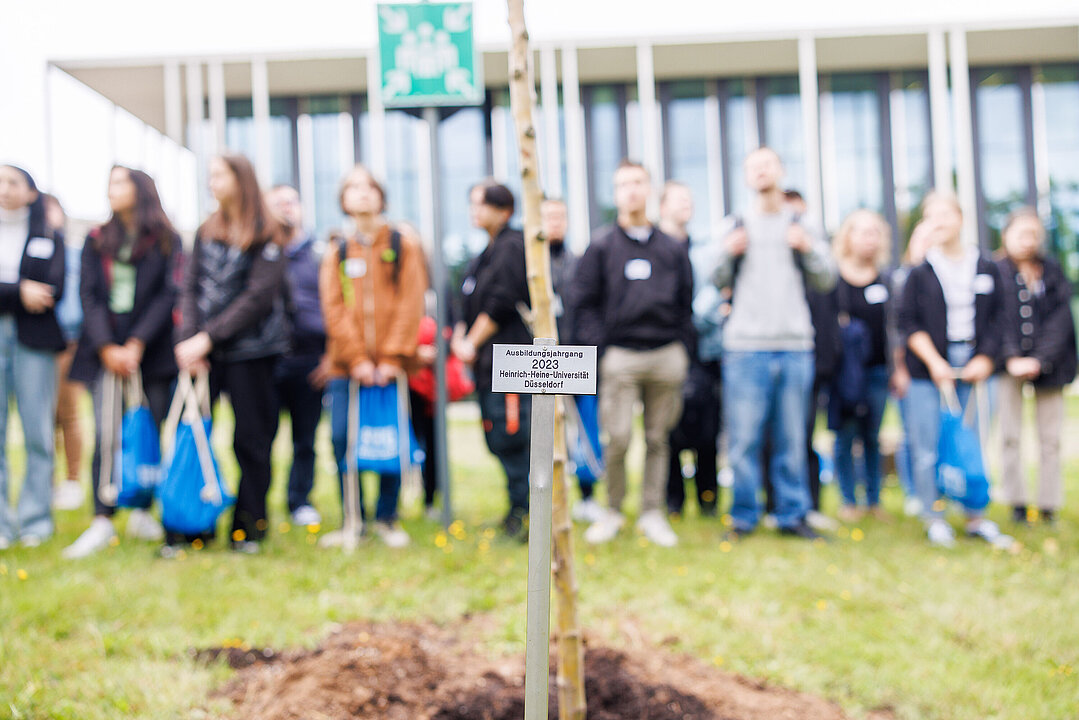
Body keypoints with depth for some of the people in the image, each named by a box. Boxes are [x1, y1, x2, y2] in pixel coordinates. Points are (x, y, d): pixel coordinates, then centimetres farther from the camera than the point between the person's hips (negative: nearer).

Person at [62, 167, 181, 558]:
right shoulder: (97, 240, 13)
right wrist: (106, 347, -8)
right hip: (106, 350, 1)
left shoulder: (166, 240, 6)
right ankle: (102, 522, -8)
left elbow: (168, 295, -2)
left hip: (151, 349, -1)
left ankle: (142, 513, 12)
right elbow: (90, 295, 5)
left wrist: (136, 345, -11)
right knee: (106, 434, -8)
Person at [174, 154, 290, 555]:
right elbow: (190, 288, 8)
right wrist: (188, 340, -7)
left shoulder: (267, 238, -2)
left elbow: (259, 296, -10)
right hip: (203, 351, 4)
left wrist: (208, 337, -14)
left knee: (251, 439, 3)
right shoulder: (205, 233, 14)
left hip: (250, 351, -4)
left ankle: (248, 527, 14)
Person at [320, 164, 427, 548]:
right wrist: (356, 358, -9)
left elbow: (410, 304, 0)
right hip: (346, 365, 1)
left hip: (390, 365, -1)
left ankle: (387, 517, 14)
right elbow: (333, 308, 2)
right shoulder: (336, 251, 11)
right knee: (342, 440, -4)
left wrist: (393, 357, -9)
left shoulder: (404, 245, 7)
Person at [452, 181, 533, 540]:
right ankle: (518, 508, 22)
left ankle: (522, 512, -2)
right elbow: (473, 305, 20)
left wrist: (471, 342, -9)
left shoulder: (512, 247, -9)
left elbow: (500, 304, -16)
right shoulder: (488, 252, 20)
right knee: (497, 439, 13)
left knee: (510, 437, -9)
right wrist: (460, 335, 4)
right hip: (487, 362, 10)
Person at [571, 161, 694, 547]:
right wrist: (601, 348, -5)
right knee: (617, 439, -7)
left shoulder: (673, 248, 13)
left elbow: (686, 304, 15)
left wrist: (683, 349, 6)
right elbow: (584, 301, 3)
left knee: (658, 438, 6)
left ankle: (652, 512, 15)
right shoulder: (602, 246, 6)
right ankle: (613, 510, 9)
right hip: (620, 357, -2)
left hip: (667, 356, 2)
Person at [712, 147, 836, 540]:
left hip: (795, 346, 1)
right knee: (743, 437, -4)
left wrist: (808, 249, -9)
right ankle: (743, 517, 6)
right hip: (745, 347, -1)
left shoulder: (801, 227, 14)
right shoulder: (736, 226, 11)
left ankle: (792, 514, 13)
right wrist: (728, 254, -14)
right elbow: (716, 282, 5)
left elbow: (826, 281, 8)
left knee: (791, 437, 4)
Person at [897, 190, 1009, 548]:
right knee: (928, 447, -2)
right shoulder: (919, 273, 2)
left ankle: (976, 517, 15)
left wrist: (985, 360, -5)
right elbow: (908, 323, -1)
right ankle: (934, 518, 10)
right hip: (928, 371, -2)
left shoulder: (987, 270, 8)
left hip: (974, 369, 2)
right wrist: (934, 363, -10)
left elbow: (996, 321, 8)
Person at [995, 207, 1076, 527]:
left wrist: (1039, 360, -11)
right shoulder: (995, 272, 1)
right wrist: (1011, 358, -16)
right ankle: (1017, 504, 2)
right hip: (1009, 365, -2)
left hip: (1048, 365, 2)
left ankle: (1049, 506, 7)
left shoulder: (1053, 273, 7)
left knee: (1050, 437, 1)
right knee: (1010, 435, -4)